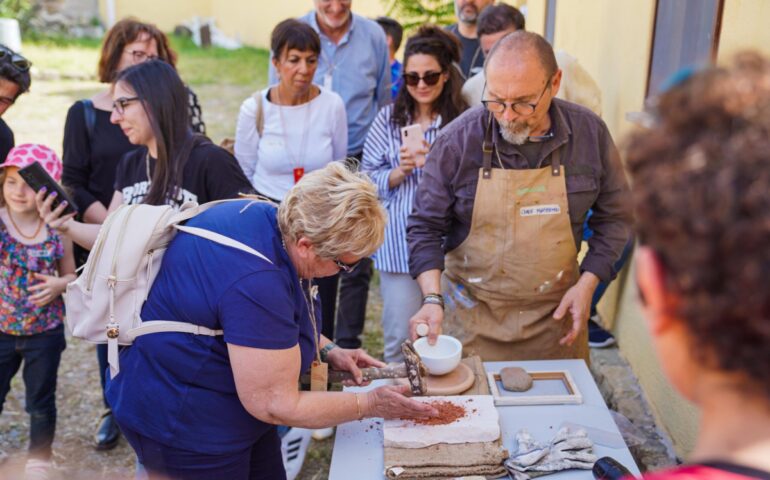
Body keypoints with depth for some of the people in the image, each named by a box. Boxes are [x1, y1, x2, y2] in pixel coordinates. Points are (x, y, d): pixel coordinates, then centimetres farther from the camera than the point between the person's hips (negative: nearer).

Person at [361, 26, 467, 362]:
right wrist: (399, 172, -13)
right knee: (400, 338, 8)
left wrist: (439, 161, -16)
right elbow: (367, 180, 4)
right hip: (400, 243, 1)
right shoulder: (388, 118, 3)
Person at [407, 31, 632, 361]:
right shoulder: (458, 139, -13)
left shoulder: (589, 133, -7)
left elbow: (614, 216, 4)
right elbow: (425, 226, -6)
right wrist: (432, 298, -18)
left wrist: (587, 284, -6)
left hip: (556, 313, 2)